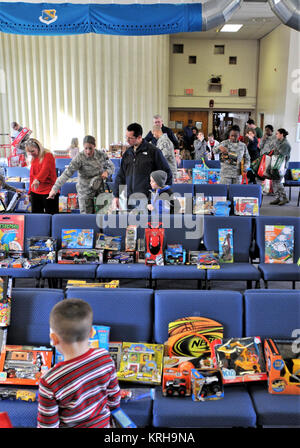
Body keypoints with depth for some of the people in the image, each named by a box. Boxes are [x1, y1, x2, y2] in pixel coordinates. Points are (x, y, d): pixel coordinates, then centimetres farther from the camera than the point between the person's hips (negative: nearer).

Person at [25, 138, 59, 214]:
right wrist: (30, 192, 16)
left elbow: (45, 169, -25)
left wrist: (38, 179, -42)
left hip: (49, 191, -6)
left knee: (51, 216, -2)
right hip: (35, 192, 6)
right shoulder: (33, 159, 14)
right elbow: (32, 176, 18)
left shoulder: (48, 155, -7)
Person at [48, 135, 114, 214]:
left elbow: (111, 166, 10)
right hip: (85, 192, -3)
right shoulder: (79, 158, -19)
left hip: (100, 190, 3)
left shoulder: (101, 154, -7)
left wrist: (106, 172, -14)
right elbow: (67, 173, -26)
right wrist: (55, 188, -34)